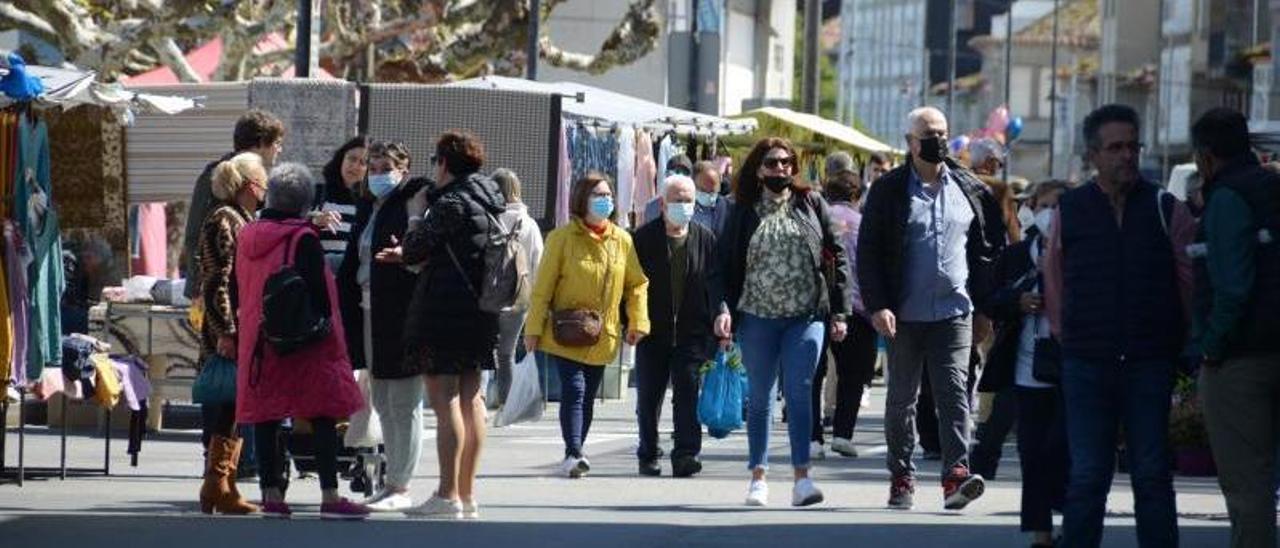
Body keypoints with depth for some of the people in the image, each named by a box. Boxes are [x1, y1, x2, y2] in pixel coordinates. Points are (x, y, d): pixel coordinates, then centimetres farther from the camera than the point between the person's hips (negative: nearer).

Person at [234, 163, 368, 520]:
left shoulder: (247, 237, 9)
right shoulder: (303, 239, -10)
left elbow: (238, 292, 15)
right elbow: (317, 292, -14)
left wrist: (242, 336, 21)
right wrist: (325, 328, -5)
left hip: (257, 341, 6)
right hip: (303, 344, -6)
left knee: (266, 417, 7)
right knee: (323, 417, -4)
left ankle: (271, 495, 6)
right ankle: (330, 497, -9)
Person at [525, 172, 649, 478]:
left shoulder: (622, 241, 5)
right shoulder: (562, 238, -6)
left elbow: (637, 284, 12)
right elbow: (543, 286, -5)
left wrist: (638, 322, 2)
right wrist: (533, 328, -8)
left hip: (602, 336, 4)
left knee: (588, 396, 9)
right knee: (574, 389, -16)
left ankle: (573, 457, 17)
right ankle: (573, 454, -21)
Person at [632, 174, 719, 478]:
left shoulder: (705, 239, 4)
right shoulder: (645, 238, -1)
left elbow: (716, 284, 6)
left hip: (692, 331, 0)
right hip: (653, 331, 0)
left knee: (688, 393, -8)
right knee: (649, 397, 7)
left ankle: (686, 453, -9)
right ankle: (648, 456, 18)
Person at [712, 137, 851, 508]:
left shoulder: (811, 205, 7)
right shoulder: (744, 212, 6)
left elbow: (836, 256, 7)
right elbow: (726, 264, 4)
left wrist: (839, 311, 1)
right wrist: (724, 308, -10)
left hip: (806, 315, -1)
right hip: (757, 317, 1)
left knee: (799, 392, -10)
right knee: (759, 397, 8)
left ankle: (802, 477, -12)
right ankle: (758, 475, 17)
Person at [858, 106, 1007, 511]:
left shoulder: (972, 191, 7)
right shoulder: (889, 191, 0)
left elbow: (990, 250, 13)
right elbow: (868, 251, -2)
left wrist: (986, 306, 6)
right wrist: (877, 306, -11)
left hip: (955, 311, 0)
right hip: (905, 314, 0)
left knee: (954, 393, -10)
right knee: (901, 398, 8)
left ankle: (956, 476, -17)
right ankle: (902, 479, 17)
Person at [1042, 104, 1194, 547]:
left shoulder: (1166, 210, 2)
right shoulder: (1070, 211, 5)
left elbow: (1192, 281, 5)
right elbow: (1054, 284, 12)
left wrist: (1186, 345, 4)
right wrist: (1070, 339, 9)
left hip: (1150, 363, 0)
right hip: (1087, 365, 0)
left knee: (1152, 475, 3)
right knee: (1087, 477, 1)